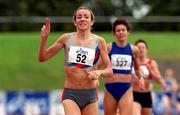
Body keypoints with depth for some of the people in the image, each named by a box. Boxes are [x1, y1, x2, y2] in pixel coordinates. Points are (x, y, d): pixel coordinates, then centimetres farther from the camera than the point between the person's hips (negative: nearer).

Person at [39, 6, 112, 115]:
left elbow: (109, 70, 0)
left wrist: (99, 72, -22)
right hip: (70, 94, -1)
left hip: (90, 94, 1)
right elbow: (43, 57, 5)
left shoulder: (98, 41, -1)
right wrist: (44, 38, -10)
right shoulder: (67, 38, 1)